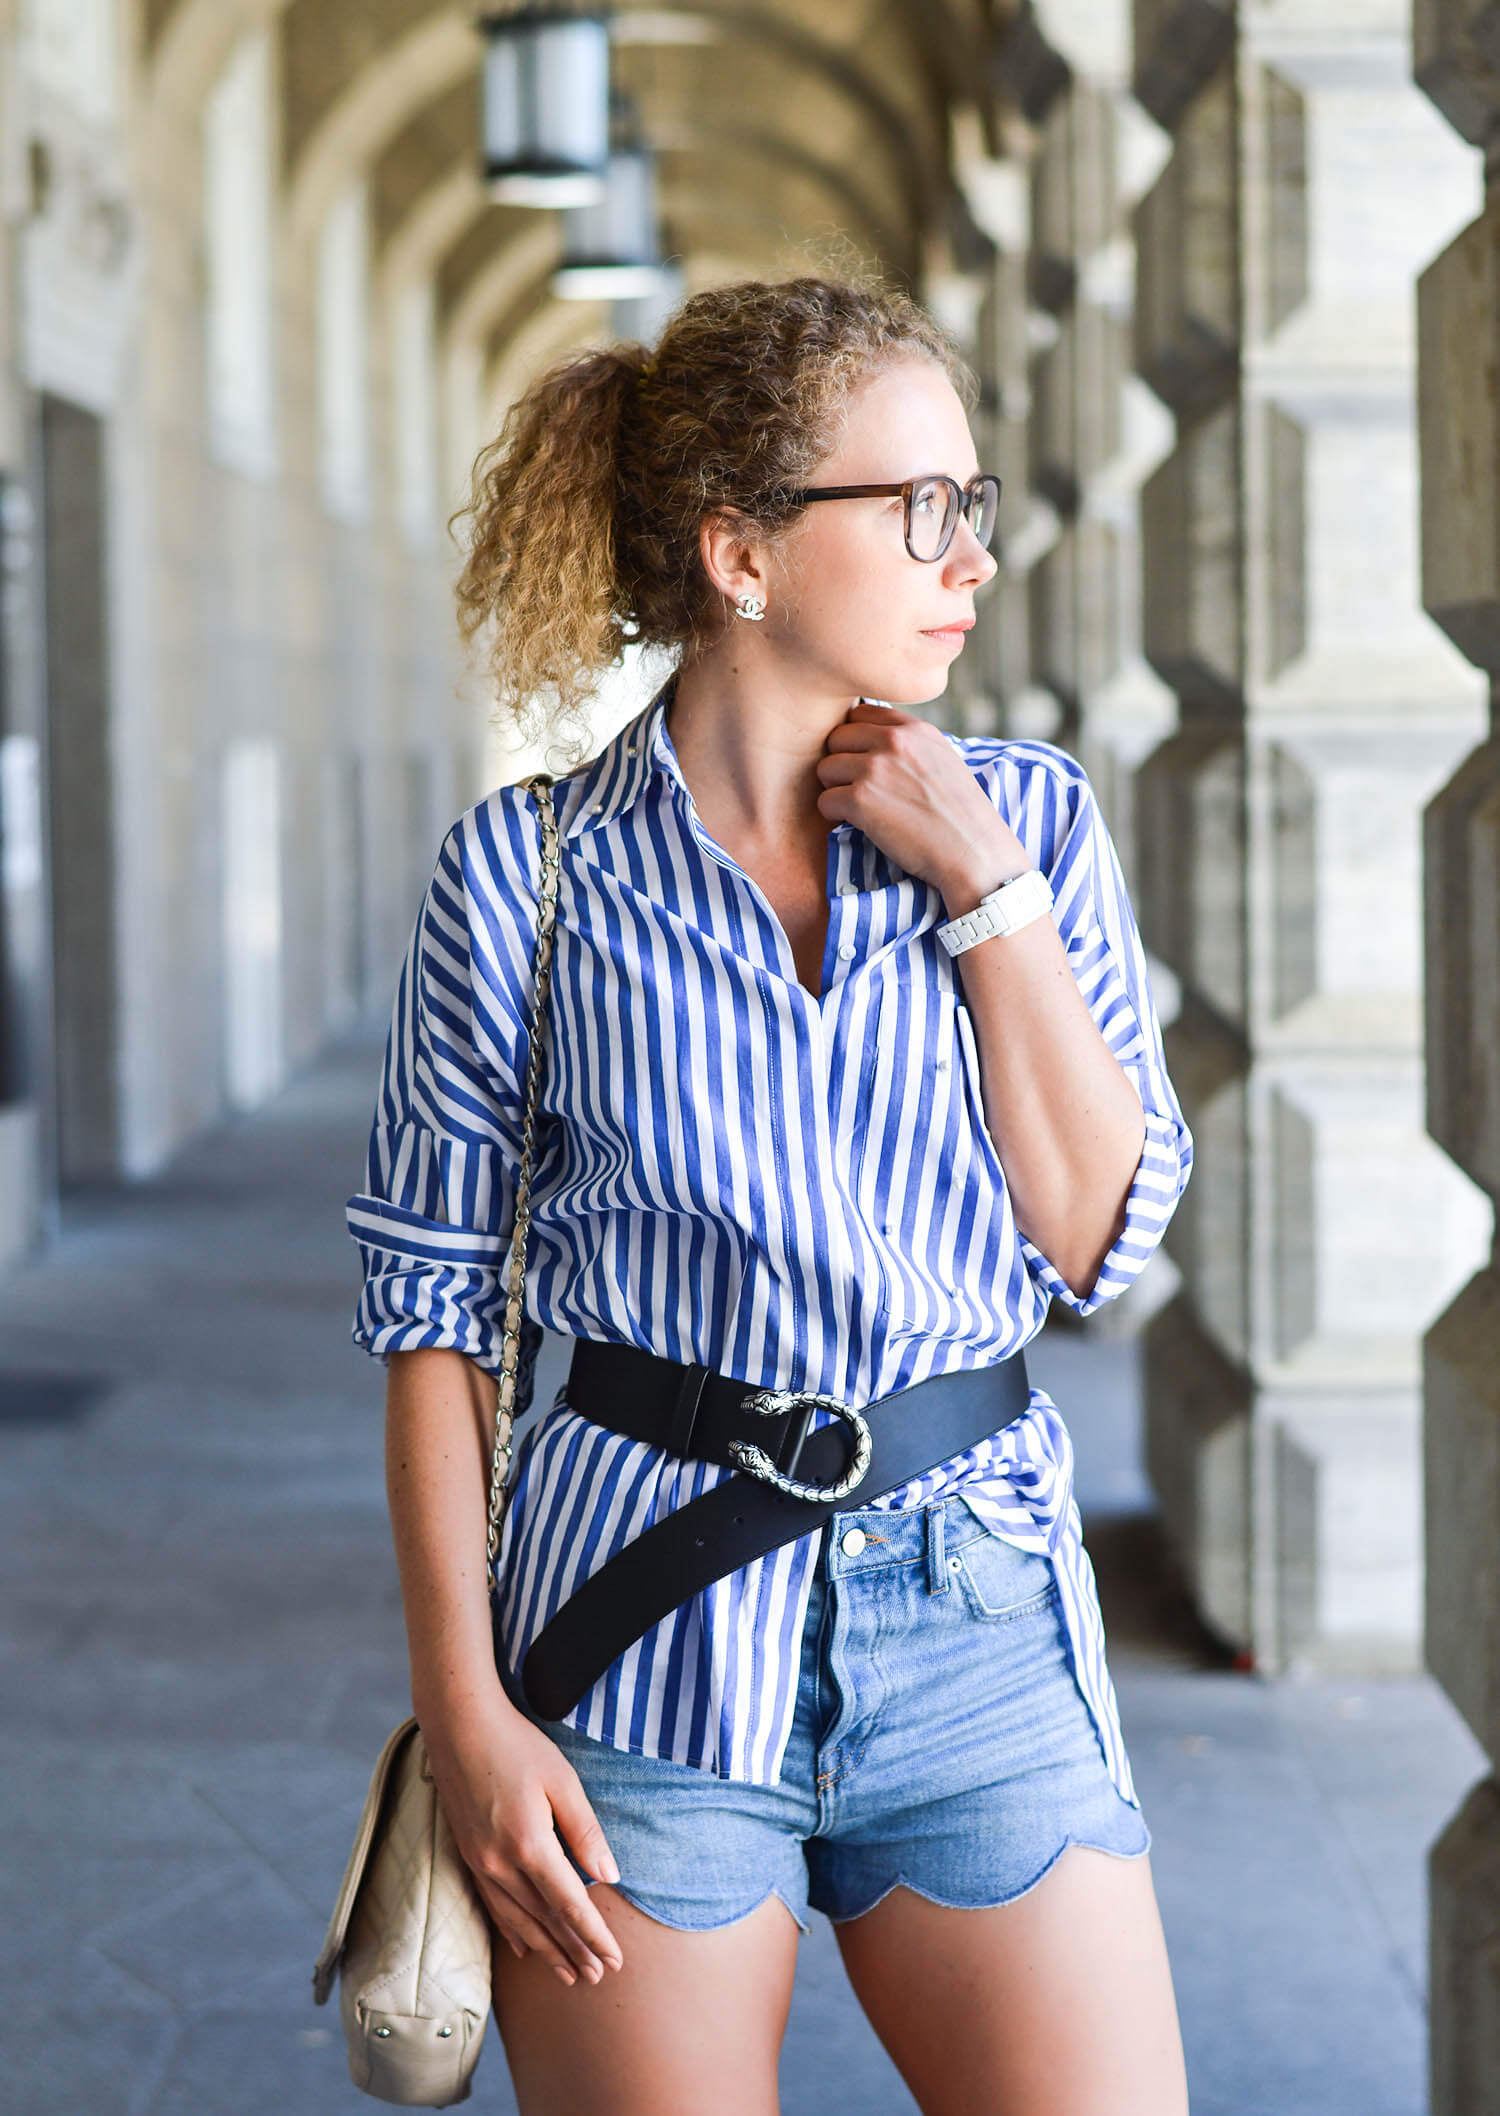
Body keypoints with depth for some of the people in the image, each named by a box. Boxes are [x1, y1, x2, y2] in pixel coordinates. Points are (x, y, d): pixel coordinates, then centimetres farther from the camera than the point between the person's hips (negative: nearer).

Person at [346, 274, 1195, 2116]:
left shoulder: (1033, 821, 5)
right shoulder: (533, 873, -3)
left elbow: (1102, 1240, -2)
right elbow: (430, 1307, -1)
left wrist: (982, 887, -8)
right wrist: (464, 1708, -7)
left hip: (977, 1620, 2)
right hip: (643, 1634, -2)